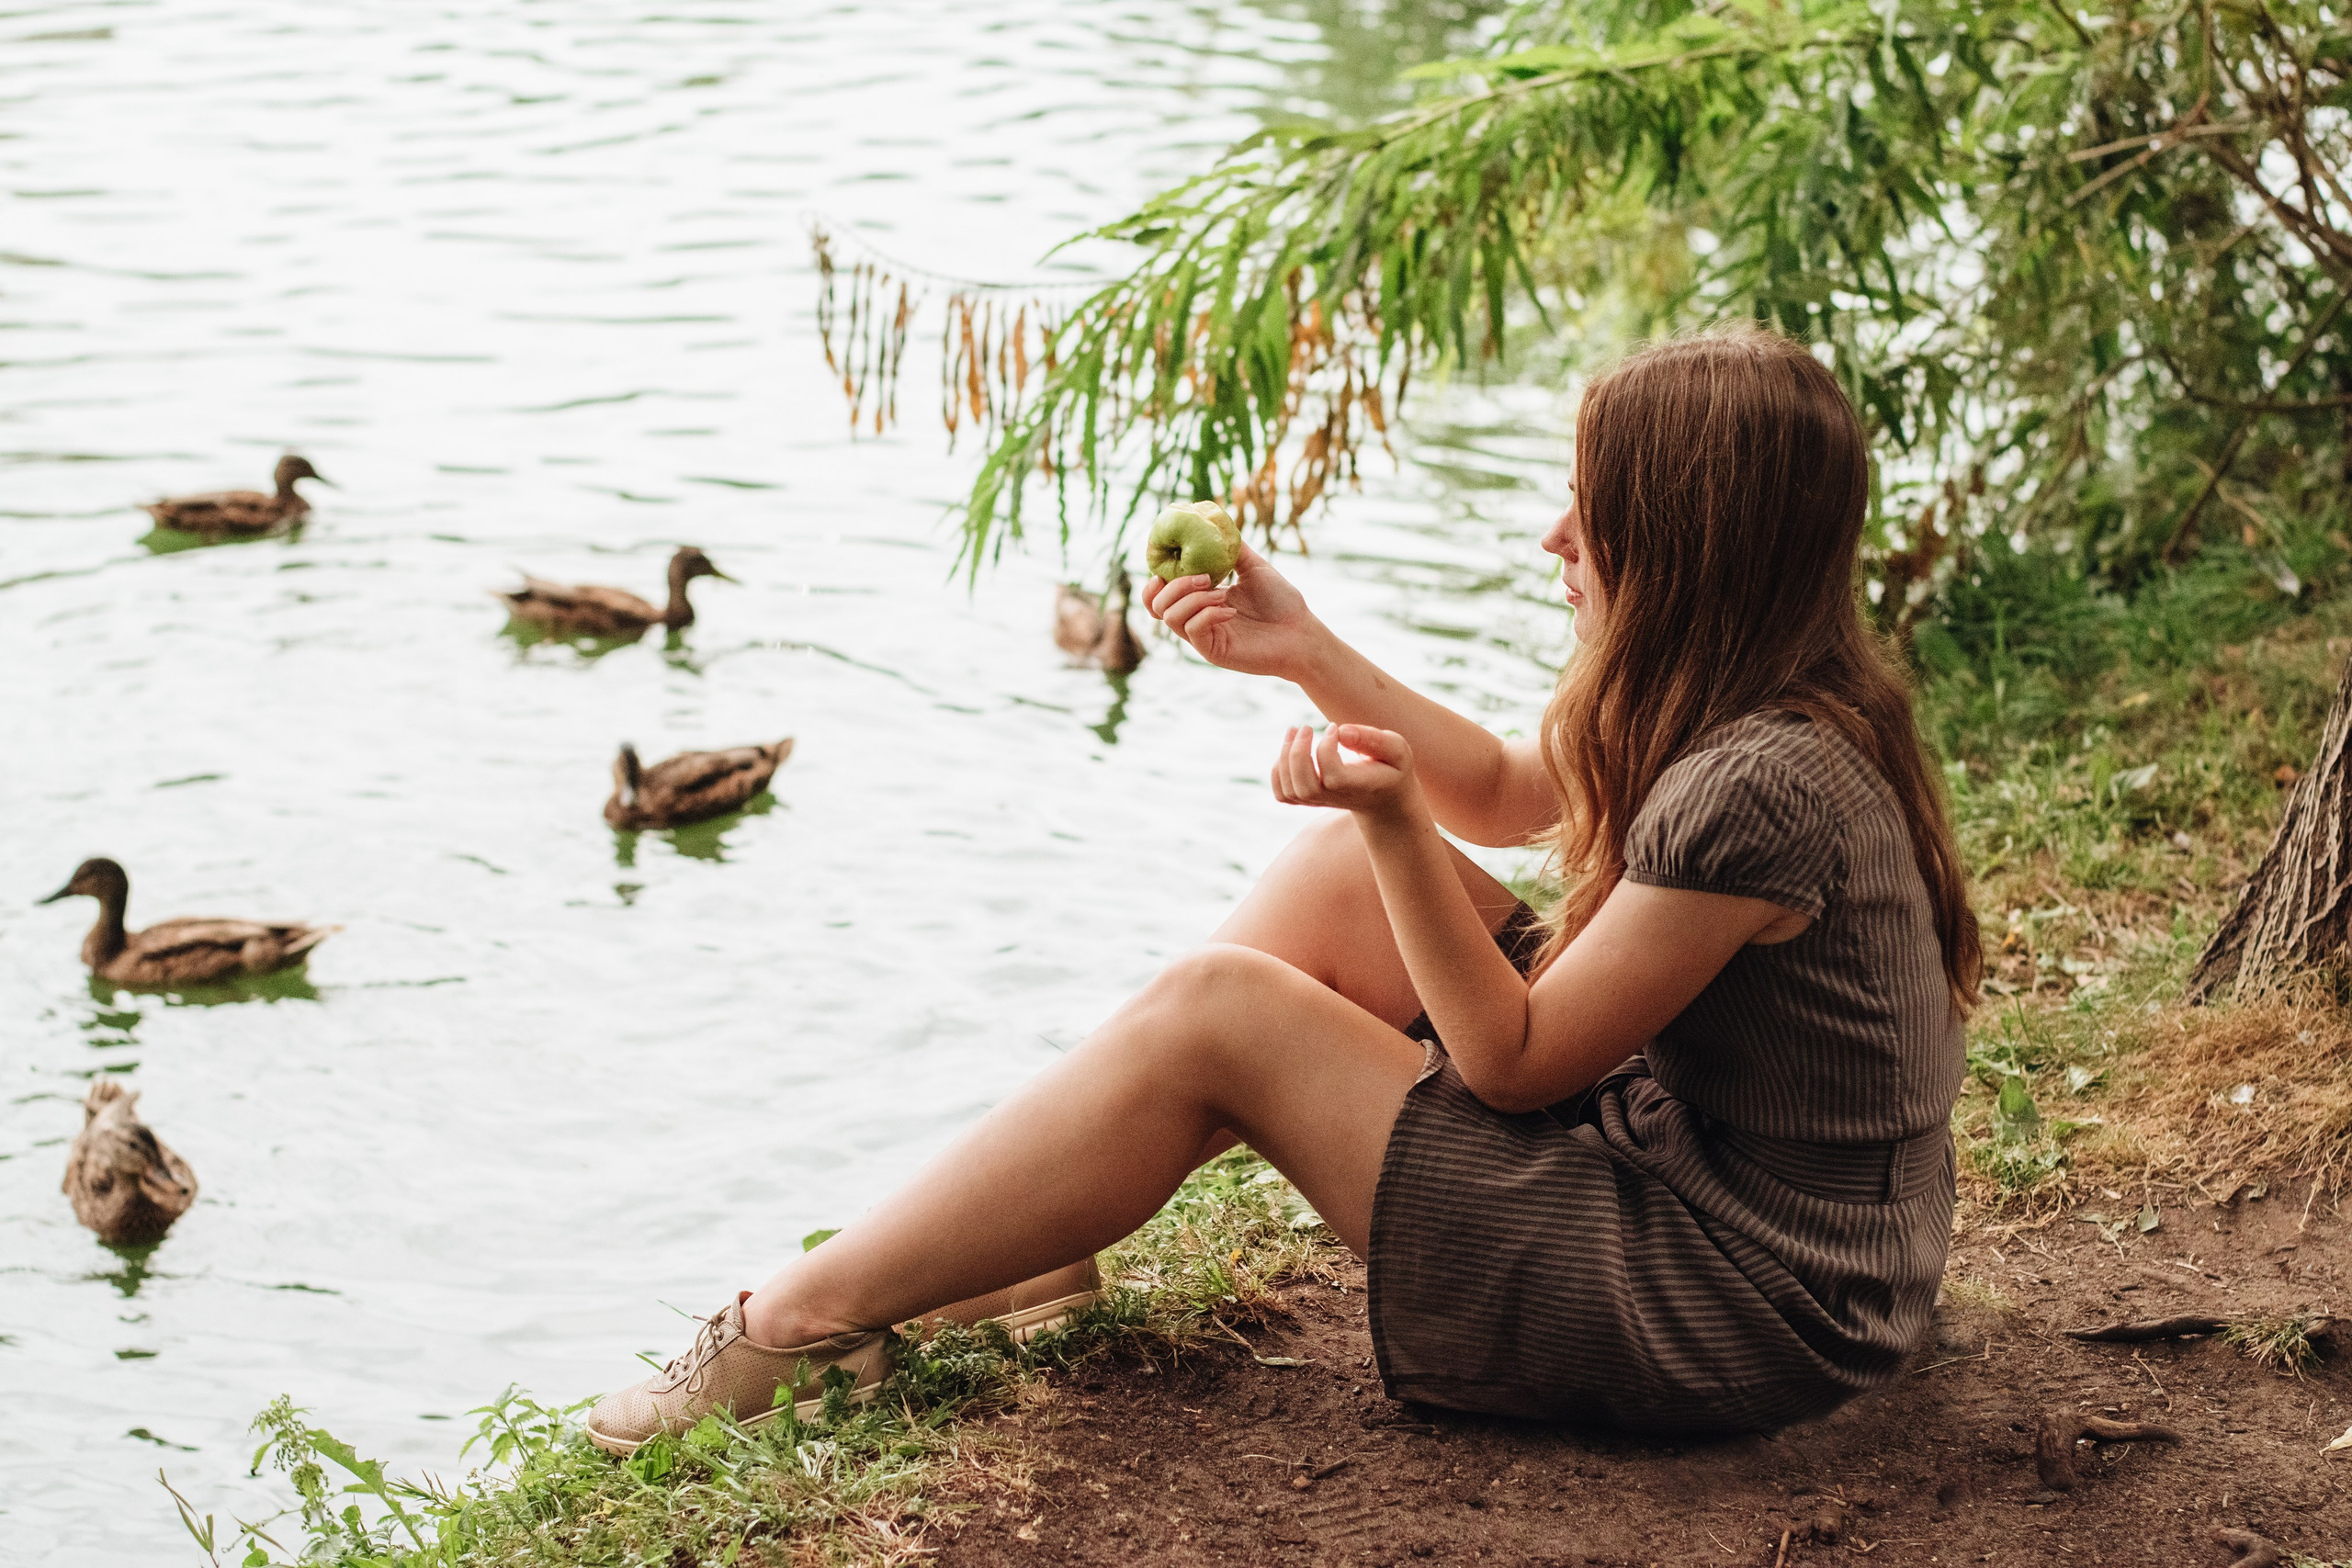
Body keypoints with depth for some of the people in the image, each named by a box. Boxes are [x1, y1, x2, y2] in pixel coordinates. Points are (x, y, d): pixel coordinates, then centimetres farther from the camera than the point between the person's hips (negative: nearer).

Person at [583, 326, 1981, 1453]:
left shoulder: (1759, 790, -27)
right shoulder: (1764, 702, 2)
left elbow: (1513, 1063, -18)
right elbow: (1506, 796, 19)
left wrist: (1391, 814, -26)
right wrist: (1308, 654, 9)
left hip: (1737, 1309, -9)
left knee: (1215, 1012, -12)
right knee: (1337, 875, 7)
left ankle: (804, 1322, 1)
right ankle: (1026, 1243, 14)